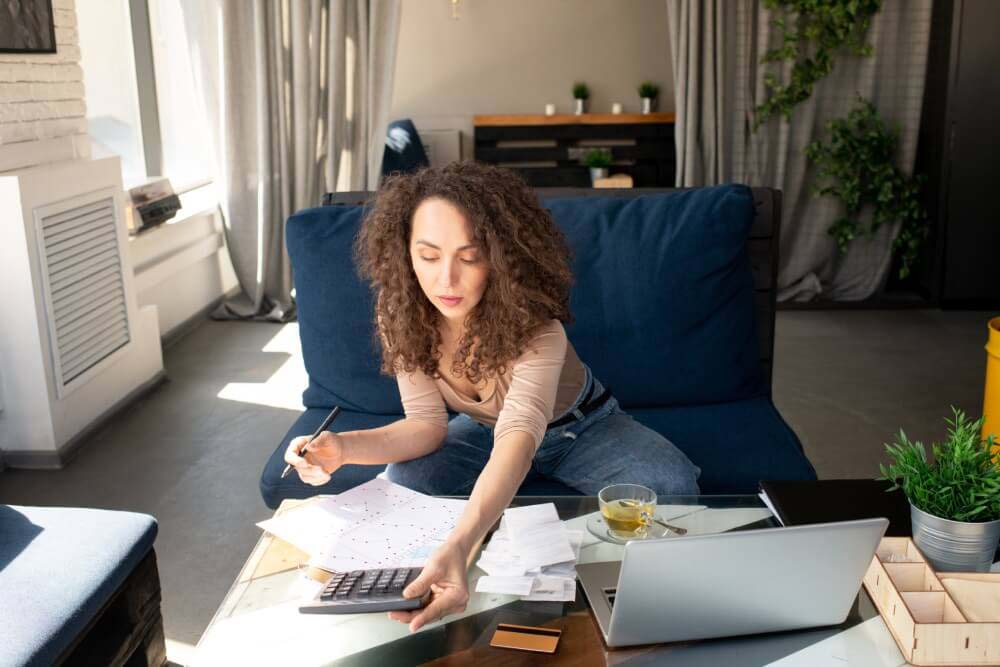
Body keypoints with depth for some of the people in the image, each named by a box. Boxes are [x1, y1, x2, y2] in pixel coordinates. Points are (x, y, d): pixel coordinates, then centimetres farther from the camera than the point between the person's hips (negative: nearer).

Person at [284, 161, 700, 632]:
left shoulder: (531, 317, -37)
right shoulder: (400, 311, -23)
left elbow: (521, 433, -52)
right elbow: (427, 423, -19)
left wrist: (458, 545, -70)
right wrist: (344, 446, -41)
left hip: (576, 428, -2)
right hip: (485, 430, 3)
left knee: (671, 486, -28)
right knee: (406, 480, -27)